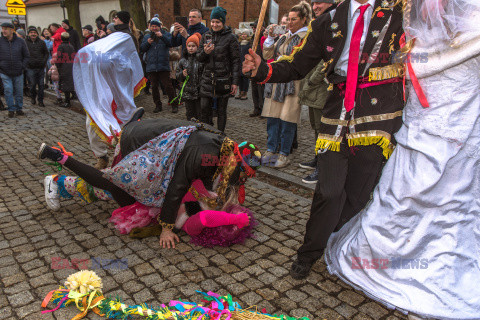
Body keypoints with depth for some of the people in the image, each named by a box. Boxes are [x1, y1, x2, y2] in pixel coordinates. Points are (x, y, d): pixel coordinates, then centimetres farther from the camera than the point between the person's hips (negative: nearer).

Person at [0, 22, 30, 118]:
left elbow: (26, 56, 8)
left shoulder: (20, 42, 0)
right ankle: (11, 109, 8)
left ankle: (19, 108, 21)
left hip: (18, 72, 1)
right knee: (8, 91, -3)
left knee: (19, 91, 8)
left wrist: (23, 66, -1)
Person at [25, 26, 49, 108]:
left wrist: (44, 62, 2)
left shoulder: (42, 42, 9)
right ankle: (33, 97, 24)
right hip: (30, 68, -2)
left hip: (41, 67, 2)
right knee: (33, 84, -1)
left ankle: (40, 101, 11)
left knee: (41, 85, 2)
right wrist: (26, 62, -5)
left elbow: (47, 53, 15)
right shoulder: (25, 43, 1)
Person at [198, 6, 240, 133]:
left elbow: (236, 61, -4)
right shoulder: (205, 36, 9)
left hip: (223, 79, -3)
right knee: (204, 108, 2)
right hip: (207, 79, 4)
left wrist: (235, 82, -10)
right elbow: (200, 58, 10)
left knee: (221, 110, 6)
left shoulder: (230, 38, -3)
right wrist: (205, 52, -14)